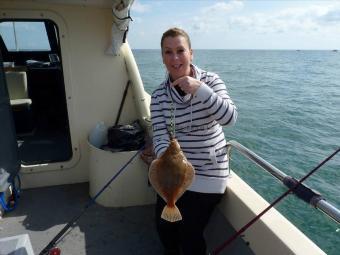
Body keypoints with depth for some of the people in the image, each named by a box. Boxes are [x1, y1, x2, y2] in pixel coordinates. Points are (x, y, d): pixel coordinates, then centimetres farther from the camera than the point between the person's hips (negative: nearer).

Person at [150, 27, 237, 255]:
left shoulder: (210, 81, -11)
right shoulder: (159, 96, -5)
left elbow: (230, 118, -25)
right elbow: (160, 136, -12)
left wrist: (199, 89, -38)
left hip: (207, 172, -3)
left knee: (190, 233, 0)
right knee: (163, 225, 16)